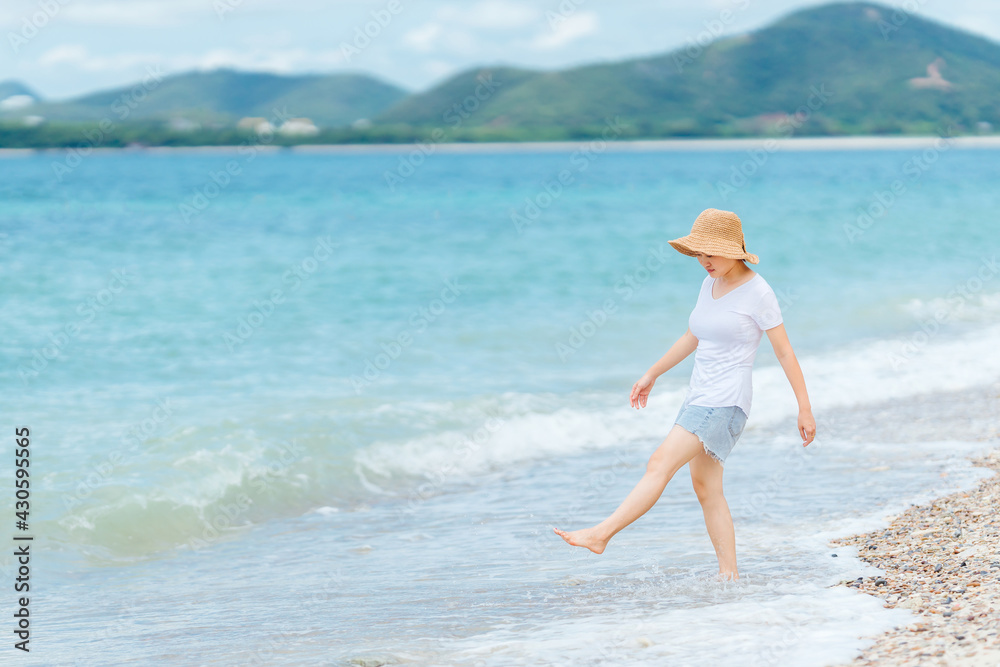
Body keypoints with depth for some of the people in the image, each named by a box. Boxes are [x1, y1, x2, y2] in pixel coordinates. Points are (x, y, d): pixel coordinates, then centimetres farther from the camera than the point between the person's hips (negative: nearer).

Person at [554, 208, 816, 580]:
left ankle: (602, 534, -21)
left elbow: (785, 353, -7)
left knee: (660, 464, -17)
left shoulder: (757, 292, -9)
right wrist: (652, 375, 29)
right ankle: (729, 574, 9)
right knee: (706, 488, 6)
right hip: (698, 396, 8)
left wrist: (805, 409, -9)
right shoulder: (710, 285, 12)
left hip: (726, 402, -8)